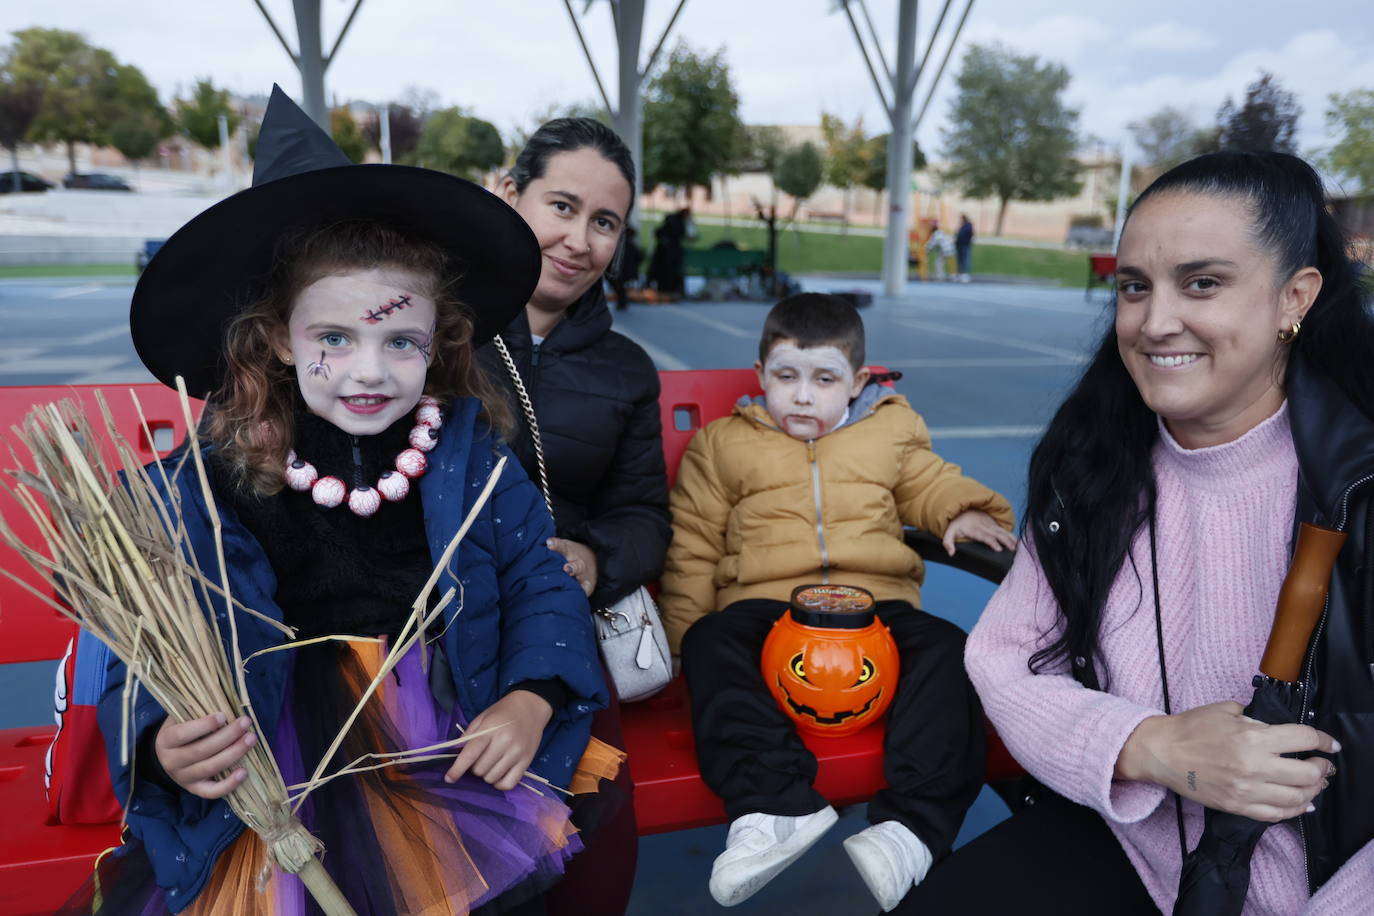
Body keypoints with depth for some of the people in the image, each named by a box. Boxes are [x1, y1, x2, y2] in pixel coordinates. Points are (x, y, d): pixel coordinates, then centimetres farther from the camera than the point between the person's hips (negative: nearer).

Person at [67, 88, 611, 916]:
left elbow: (539, 581, 1)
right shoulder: (206, 489, -5)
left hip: (452, 744, 1)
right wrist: (164, 746, -24)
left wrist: (531, 700, -14)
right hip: (278, 763, -1)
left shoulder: (468, 451, -2)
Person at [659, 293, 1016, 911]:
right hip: (765, 608, -1)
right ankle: (775, 806, -39)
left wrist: (963, 513, -1)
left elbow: (931, 485, 25)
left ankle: (914, 824, -30)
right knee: (712, 646, -31)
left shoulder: (891, 431, 18)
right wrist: (683, 634, 3)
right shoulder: (722, 444, 13)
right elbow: (694, 547, 13)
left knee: (948, 650, -26)